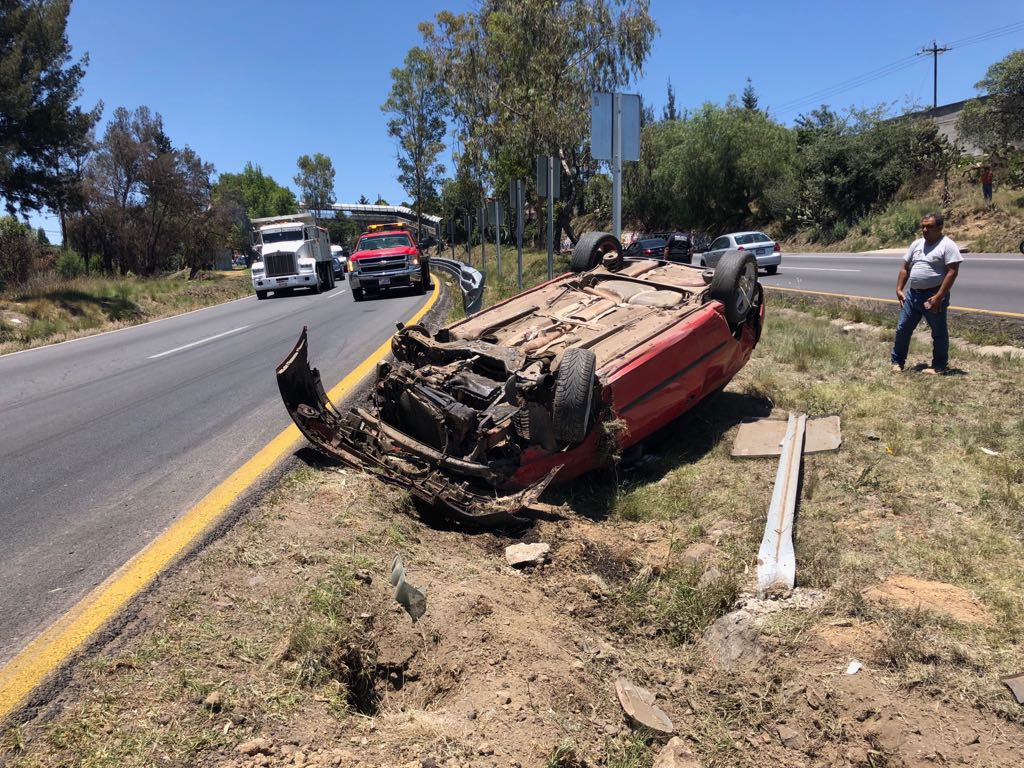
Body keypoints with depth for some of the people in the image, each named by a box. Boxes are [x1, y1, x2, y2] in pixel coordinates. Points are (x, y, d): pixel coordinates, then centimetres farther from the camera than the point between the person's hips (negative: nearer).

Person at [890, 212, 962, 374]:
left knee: (939, 333, 5)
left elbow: (952, 272, -16)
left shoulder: (947, 245, -10)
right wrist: (899, 289, 6)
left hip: (933, 296, -6)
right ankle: (897, 361, 22)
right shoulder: (917, 244, 11)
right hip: (912, 294, 6)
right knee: (902, 329, 9)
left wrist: (938, 297, -21)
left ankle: (939, 366, 15)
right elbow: (905, 268, 16)